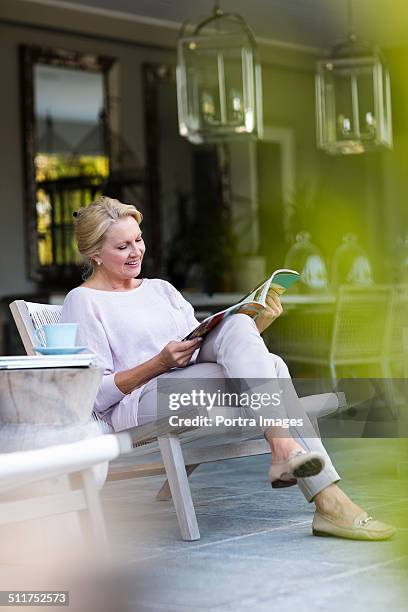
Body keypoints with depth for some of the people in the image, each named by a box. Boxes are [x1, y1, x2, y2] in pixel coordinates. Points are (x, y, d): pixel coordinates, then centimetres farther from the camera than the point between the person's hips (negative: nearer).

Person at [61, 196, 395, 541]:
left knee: (237, 324, -27)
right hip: (138, 406, -6)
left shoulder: (161, 289, 25)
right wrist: (160, 363, -17)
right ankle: (329, 500, -38)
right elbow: (96, 394, -5)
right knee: (270, 369, -27)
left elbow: (204, 350, 17)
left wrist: (257, 326, 0)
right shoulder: (83, 302, 5)